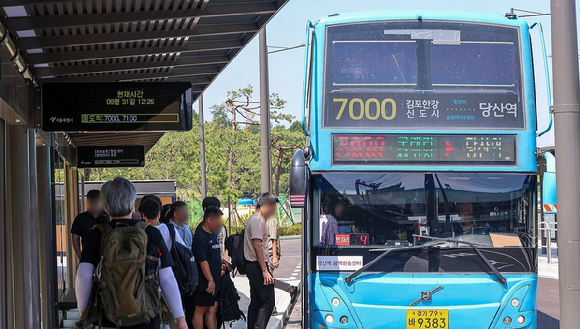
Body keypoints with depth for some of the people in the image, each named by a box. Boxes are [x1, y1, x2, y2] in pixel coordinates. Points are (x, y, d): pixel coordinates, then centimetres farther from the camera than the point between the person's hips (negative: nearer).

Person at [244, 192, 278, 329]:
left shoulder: (254, 219, 18)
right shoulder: (258, 220, -14)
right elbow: (257, 245, -20)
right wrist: (265, 270, -21)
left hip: (252, 266, 11)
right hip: (257, 266, -11)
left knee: (256, 302, 12)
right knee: (268, 301, -11)